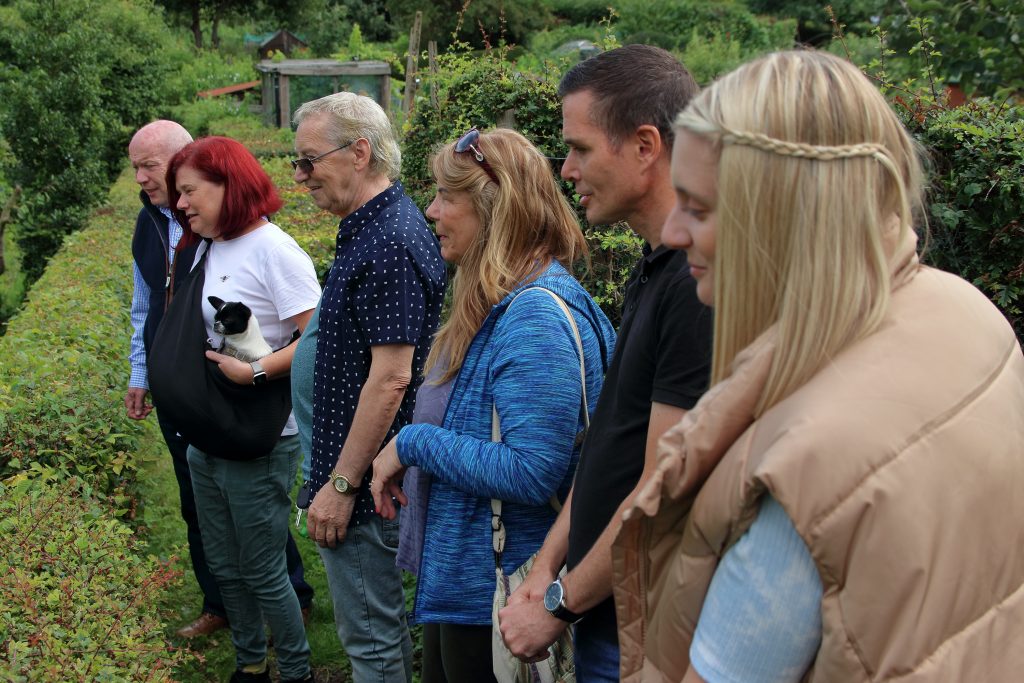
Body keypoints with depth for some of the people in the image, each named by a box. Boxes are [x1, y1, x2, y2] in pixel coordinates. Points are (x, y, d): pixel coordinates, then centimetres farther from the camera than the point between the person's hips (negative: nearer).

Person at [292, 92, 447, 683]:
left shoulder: (388, 244, -22)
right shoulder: (380, 227, 10)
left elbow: (391, 377, -26)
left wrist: (341, 483, -21)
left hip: (366, 481, -10)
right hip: (378, 476, 10)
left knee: (370, 633, 3)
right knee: (383, 620, 22)